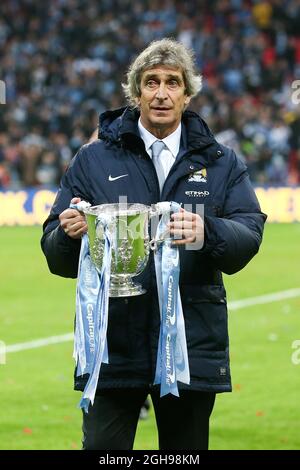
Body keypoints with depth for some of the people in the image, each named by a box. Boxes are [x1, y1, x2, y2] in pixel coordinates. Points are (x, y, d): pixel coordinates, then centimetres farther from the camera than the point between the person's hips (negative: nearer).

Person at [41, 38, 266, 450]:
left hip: (193, 344, 1)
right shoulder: (93, 160, 9)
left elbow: (249, 234, -4)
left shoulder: (222, 164, 12)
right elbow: (57, 257, 5)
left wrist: (207, 232, -26)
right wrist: (69, 234, -20)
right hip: (113, 346, -1)